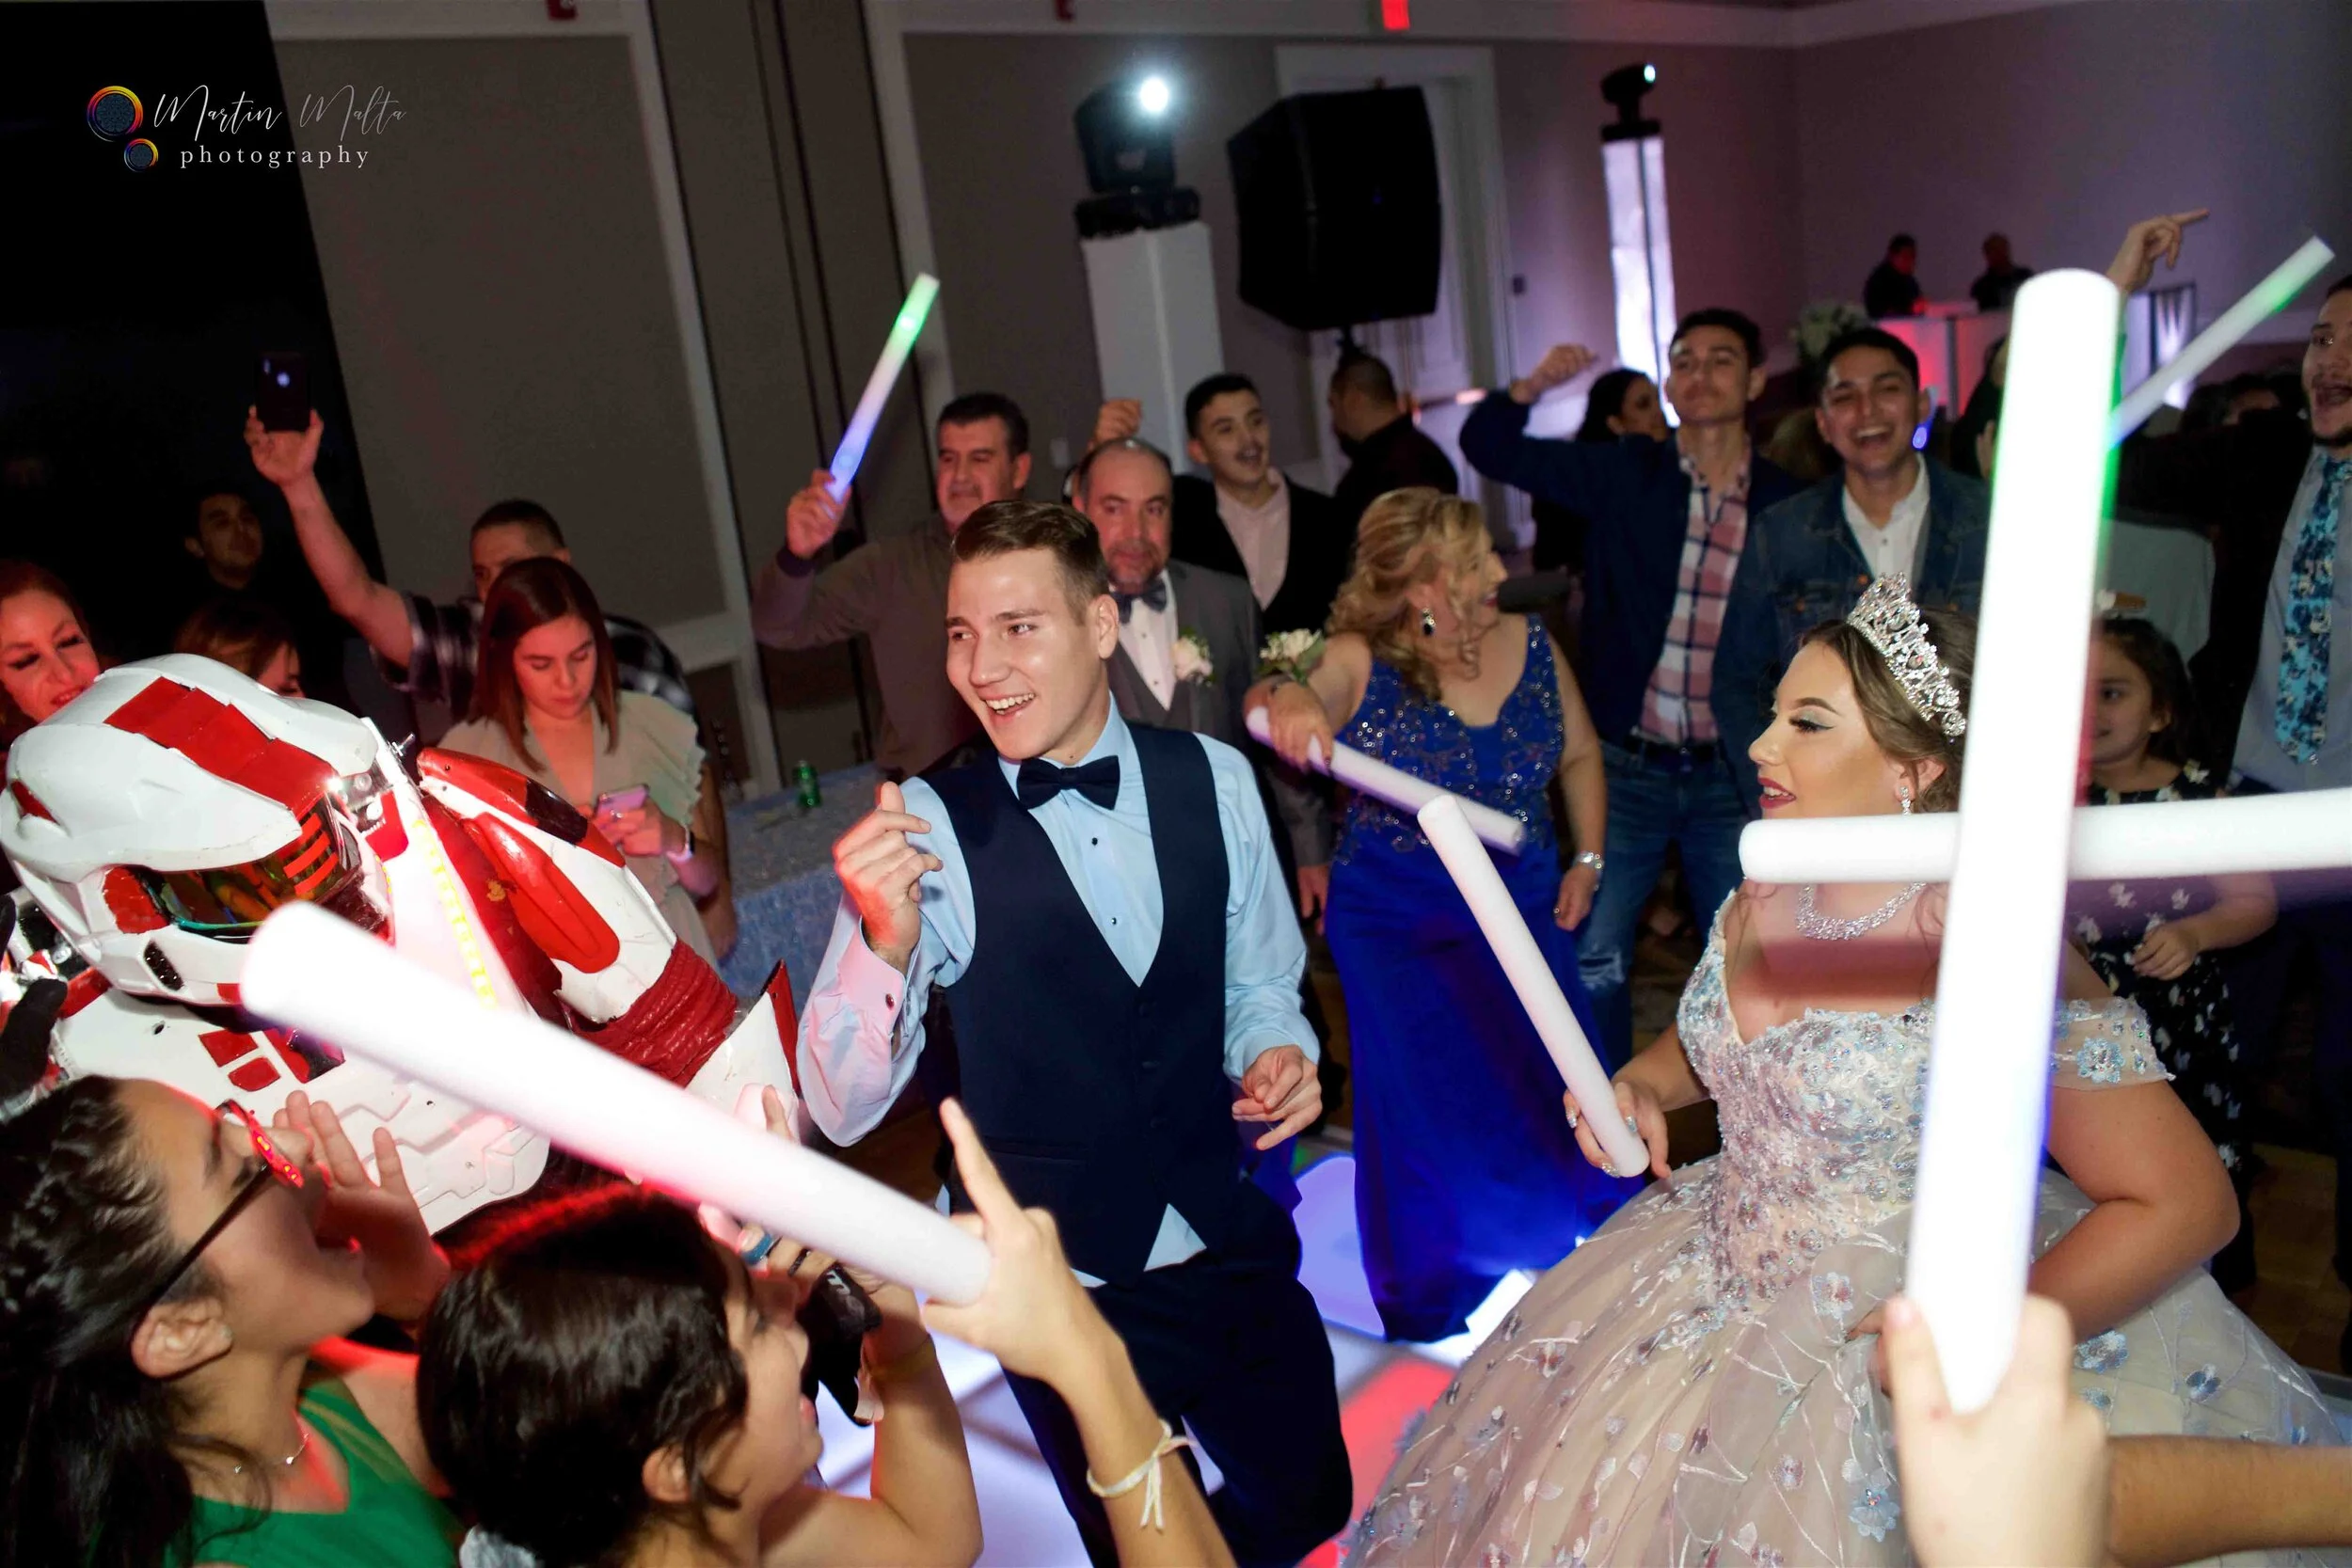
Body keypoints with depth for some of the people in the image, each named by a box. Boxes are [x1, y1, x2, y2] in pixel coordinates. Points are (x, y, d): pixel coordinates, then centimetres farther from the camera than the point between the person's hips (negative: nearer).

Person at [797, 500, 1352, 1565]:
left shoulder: (1212, 779, -7)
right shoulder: (926, 830, -16)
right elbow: (841, 1111, -19)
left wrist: (1276, 1052, -14)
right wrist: (886, 942, -36)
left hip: (1233, 1254, 3)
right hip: (1060, 1294, -3)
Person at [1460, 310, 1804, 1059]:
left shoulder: (1785, 502, 1)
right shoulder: (1624, 474, 0)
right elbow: (1488, 448, 1)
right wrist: (1530, 388, -17)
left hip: (1731, 774, 1)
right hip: (1626, 767, -1)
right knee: (1594, 958, 1)